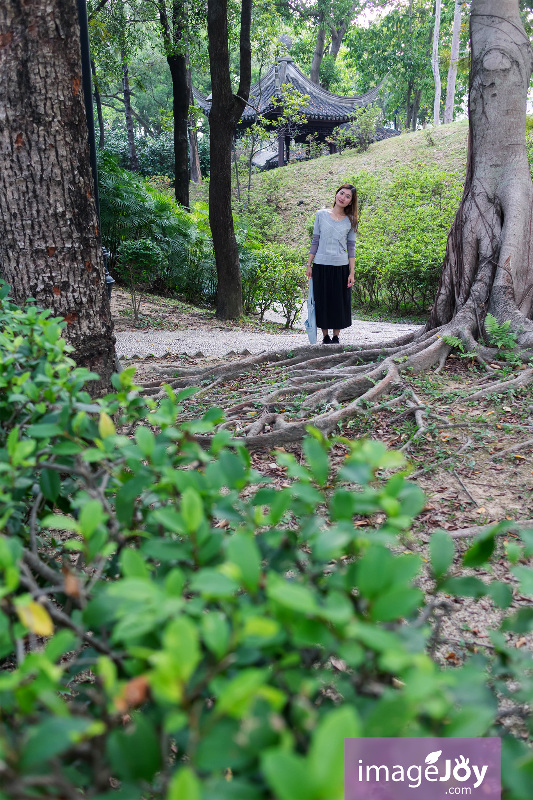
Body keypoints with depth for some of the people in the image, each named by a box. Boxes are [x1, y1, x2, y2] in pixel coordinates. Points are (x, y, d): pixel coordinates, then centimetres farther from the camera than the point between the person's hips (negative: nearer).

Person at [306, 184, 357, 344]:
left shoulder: (350, 221, 5)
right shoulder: (321, 214, 4)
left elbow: (351, 247, 5)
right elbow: (315, 241, 8)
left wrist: (352, 272, 0)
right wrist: (309, 264, 5)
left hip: (341, 267, 0)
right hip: (321, 266, 0)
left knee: (340, 303, 4)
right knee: (322, 302, 4)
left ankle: (336, 337, 18)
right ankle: (325, 337, 17)